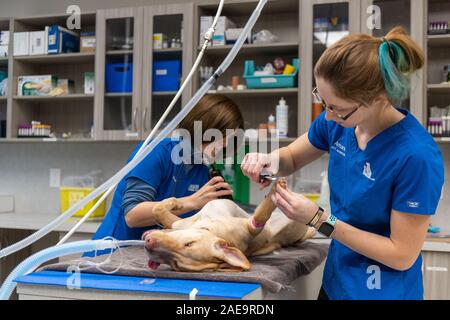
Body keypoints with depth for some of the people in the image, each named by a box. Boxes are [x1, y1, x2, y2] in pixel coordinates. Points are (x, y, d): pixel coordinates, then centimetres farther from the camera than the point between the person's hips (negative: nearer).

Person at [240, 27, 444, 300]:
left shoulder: (416, 156, -28)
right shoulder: (337, 120, -10)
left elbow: (402, 255, -21)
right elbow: (292, 158, 8)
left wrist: (319, 220, -25)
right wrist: (271, 160, -15)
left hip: (383, 291, -6)